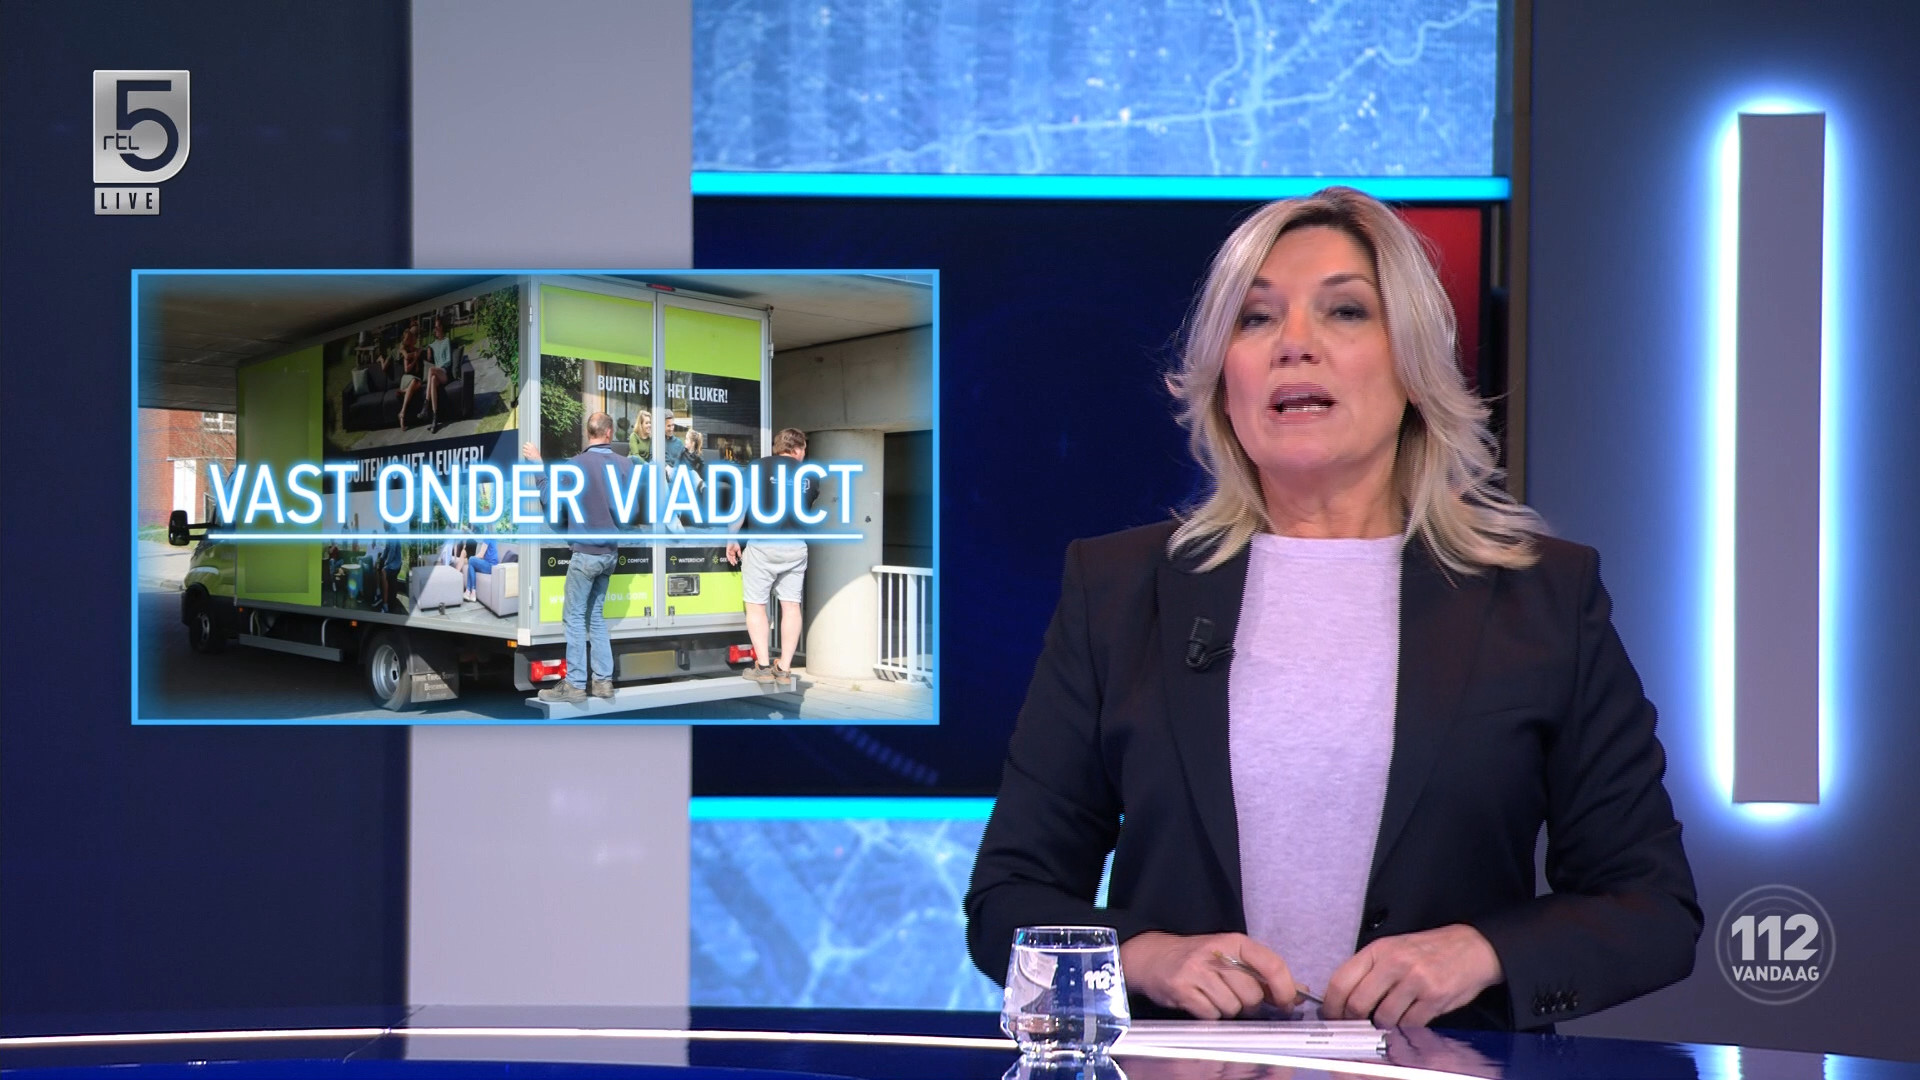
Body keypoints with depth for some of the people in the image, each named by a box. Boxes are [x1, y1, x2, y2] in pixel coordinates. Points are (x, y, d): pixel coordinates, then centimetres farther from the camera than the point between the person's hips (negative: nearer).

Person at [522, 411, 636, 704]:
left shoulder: (576, 464, -17)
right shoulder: (625, 464, 0)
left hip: (586, 552, -6)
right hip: (610, 551, 6)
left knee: (575, 616, -1)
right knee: (596, 615, 15)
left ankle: (575, 684, -3)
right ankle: (602, 680, 12)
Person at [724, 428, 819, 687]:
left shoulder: (759, 468, -2)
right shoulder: (809, 475, 8)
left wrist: (732, 539, 4)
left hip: (762, 546, -3)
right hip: (795, 548, 3)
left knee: (756, 605, 4)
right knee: (791, 606, 7)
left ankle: (763, 666, -1)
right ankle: (785, 668, 7)